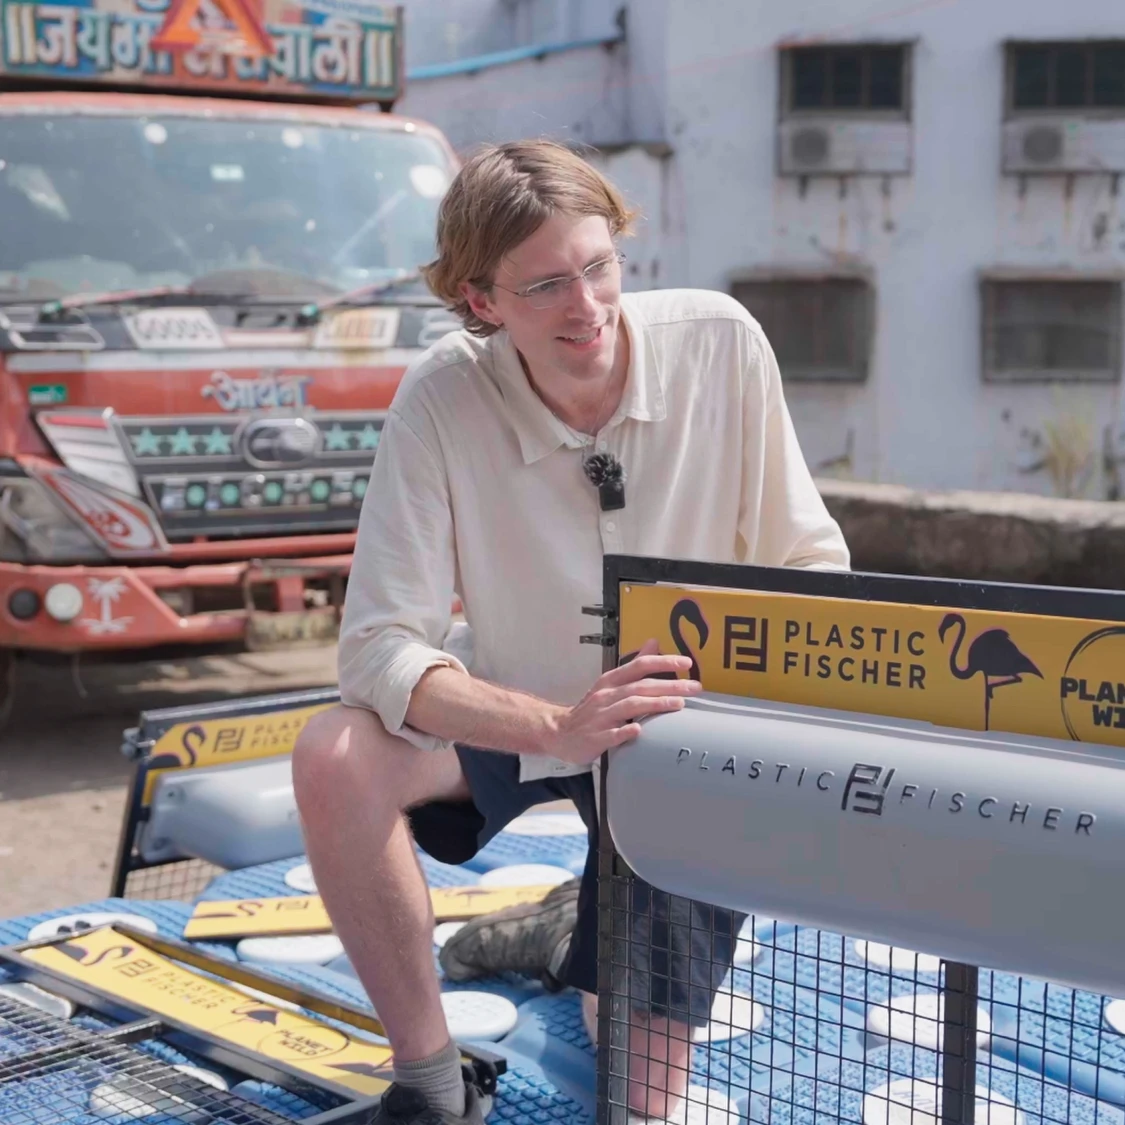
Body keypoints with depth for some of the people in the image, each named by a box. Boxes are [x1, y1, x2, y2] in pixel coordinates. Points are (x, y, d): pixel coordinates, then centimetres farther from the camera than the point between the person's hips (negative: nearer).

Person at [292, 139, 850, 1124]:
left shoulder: (722, 344, -19)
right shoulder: (443, 399, -22)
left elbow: (807, 561, -8)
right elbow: (382, 648, -28)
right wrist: (557, 724, -44)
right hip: (510, 714, 0)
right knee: (336, 756, -32)